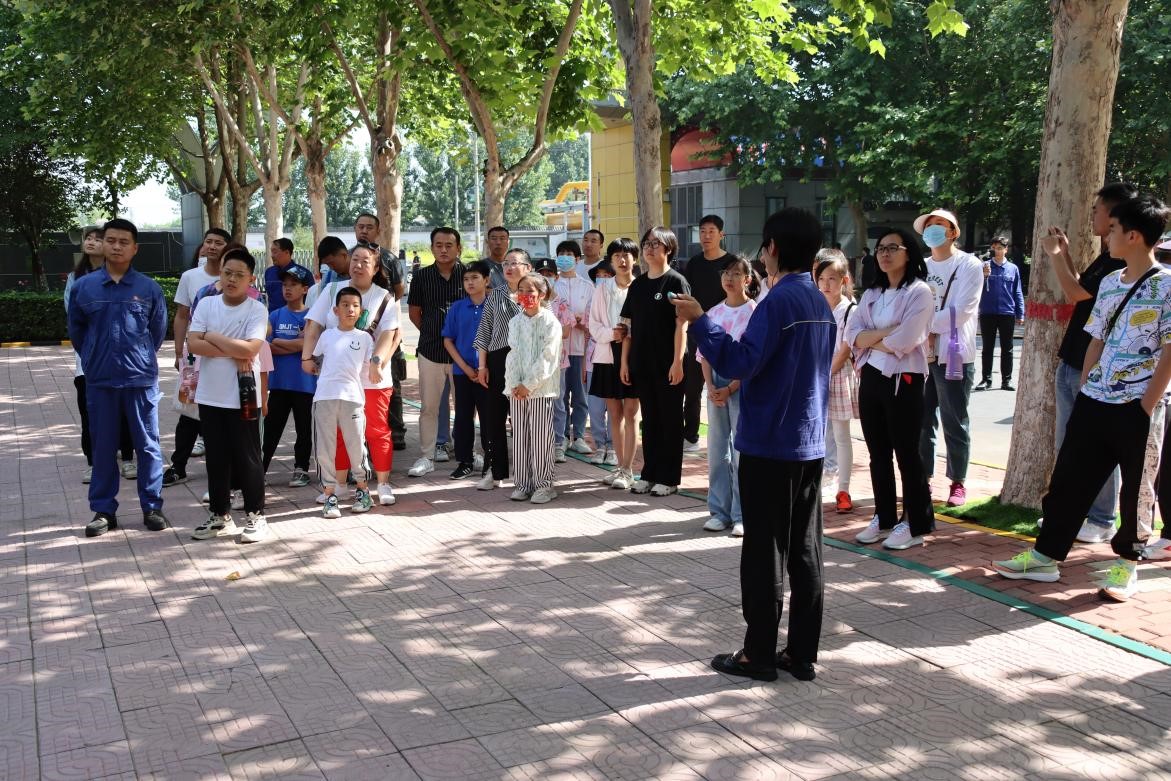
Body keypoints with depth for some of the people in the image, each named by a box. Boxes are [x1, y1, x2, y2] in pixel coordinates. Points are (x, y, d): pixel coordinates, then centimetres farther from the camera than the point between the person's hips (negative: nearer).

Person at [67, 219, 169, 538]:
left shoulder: (149, 288, -1)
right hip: (99, 380, 1)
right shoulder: (83, 286, 1)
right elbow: (76, 330, 12)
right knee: (103, 448, 8)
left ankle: (152, 507, 15)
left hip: (141, 379, -1)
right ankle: (103, 510, 17)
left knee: (148, 446, 5)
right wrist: (95, 359, 14)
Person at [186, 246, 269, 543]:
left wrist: (214, 337, -10)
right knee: (216, 458, 12)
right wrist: (233, 353, -15)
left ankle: (256, 516, 15)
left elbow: (250, 349, -20)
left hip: (243, 397, -4)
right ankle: (220, 516, 23)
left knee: (247, 458, 4)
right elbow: (193, 344, -7)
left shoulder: (257, 309, -7)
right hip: (210, 395, 4)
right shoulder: (206, 304, 3)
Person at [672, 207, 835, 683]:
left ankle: (759, 654, 10)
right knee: (805, 550, 10)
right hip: (810, 443, 8)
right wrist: (748, 378, 24)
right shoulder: (821, 303, 11)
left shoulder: (779, 300, -16)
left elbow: (740, 362, -23)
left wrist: (699, 321, -17)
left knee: (765, 552, 1)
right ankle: (802, 654, 17)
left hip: (769, 444, -8)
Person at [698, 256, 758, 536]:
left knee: (742, 451, -3)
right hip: (716, 383, 5)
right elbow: (704, 354, 8)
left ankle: (742, 515, 4)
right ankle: (719, 511, 16)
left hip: (743, 384, -5)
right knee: (717, 450, 8)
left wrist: (731, 388, -15)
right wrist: (710, 386, -6)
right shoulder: (713, 313, 9)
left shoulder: (754, 313, -5)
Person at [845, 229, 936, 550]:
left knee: (906, 453, 1)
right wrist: (886, 333, -13)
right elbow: (851, 334, 1)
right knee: (878, 453, 12)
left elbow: (904, 342, -19)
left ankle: (914, 524, 10)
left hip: (903, 381, -7)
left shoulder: (919, 292, -8)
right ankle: (884, 518, 23)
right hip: (871, 378, 7)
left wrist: (870, 338, -4)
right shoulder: (871, 294, 13)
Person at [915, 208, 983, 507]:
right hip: (920, 355, 5)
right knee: (921, 422, 10)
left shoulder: (968, 265, -4)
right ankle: (922, 479, 20)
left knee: (954, 424, 2)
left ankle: (958, 483, 14)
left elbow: (961, 311, -14)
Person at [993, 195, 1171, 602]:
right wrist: (1084, 390, 9)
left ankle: (1127, 563, 21)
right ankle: (1045, 556, 16)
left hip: (1137, 408, -6)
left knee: (1135, 488, 6)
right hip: (1094, 401, 6)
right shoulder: (1109, 283, 11)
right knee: (1068, 478, 8)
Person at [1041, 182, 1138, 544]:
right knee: (1067, 445, 16)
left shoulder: (1122, 262, -18)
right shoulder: (1105, 258, 12)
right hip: (1070, 364, 9)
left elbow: (1074, 293, -19)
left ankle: (1102, 521, 12)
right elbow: (1078, 293, 23)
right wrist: (1064, 253, 17)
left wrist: (1055, 254, -7)